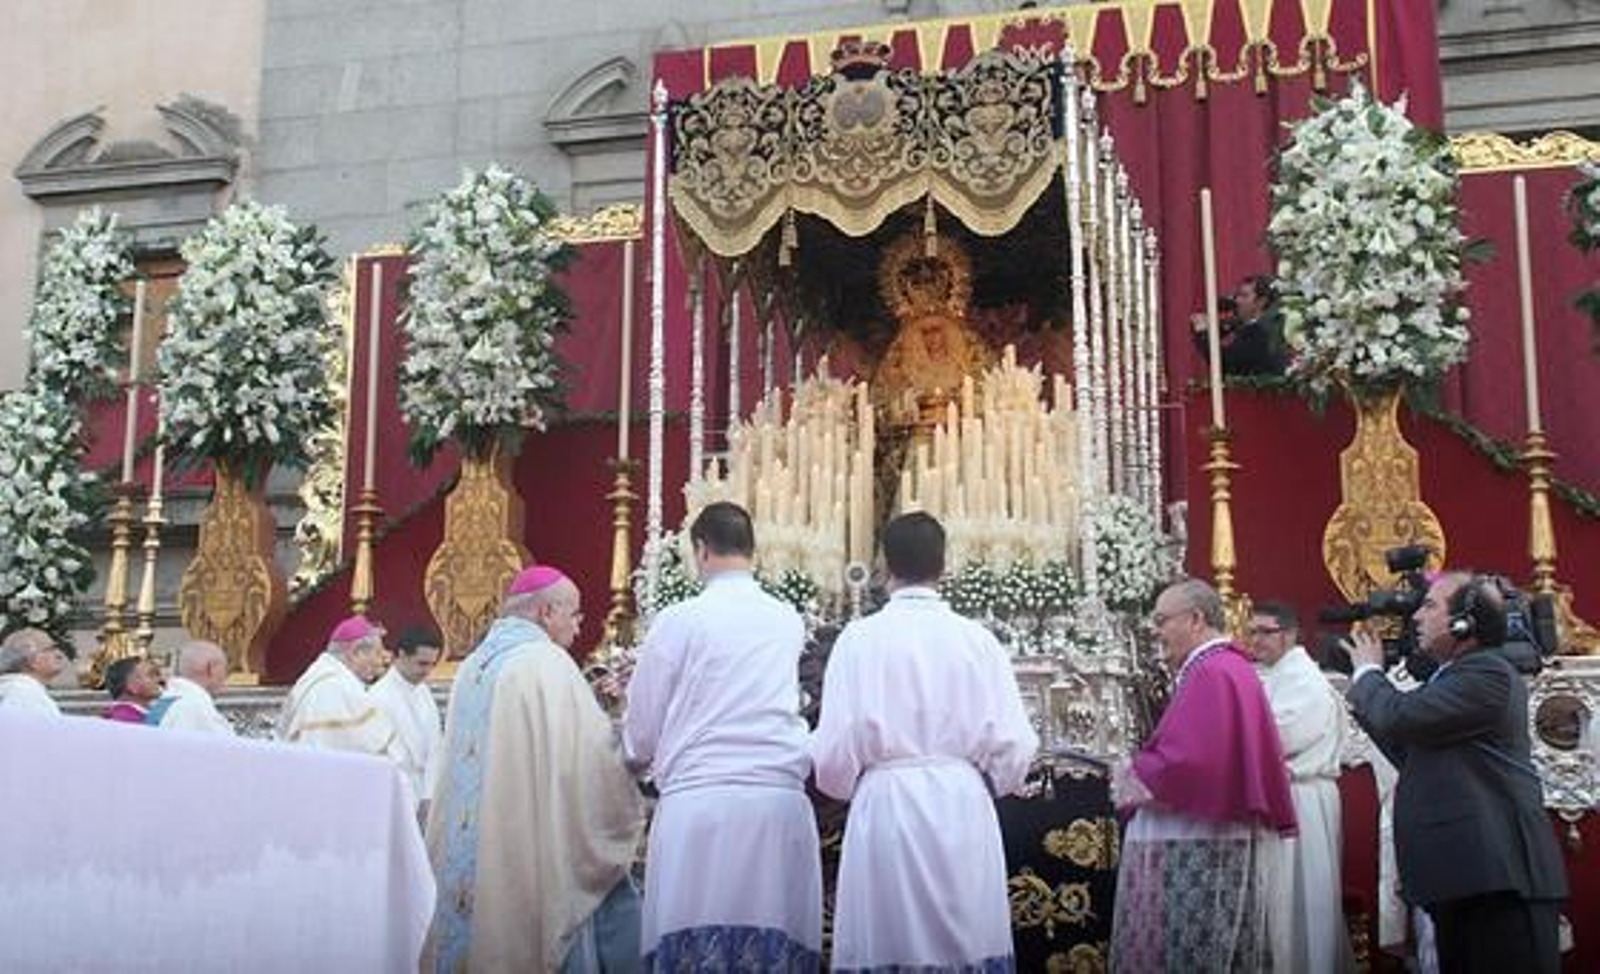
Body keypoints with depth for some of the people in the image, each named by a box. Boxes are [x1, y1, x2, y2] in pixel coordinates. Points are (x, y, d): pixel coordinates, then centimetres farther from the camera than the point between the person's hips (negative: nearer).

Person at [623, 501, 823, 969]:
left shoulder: (679, 620, -2)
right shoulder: (790, 622, 9)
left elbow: (640, 732, 5)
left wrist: (642, 757, 27)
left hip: (699, 803, -3)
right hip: (780, 800, 3)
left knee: (693, 944, 2)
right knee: (776, 941, 5)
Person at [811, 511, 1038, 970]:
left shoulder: (860, 637, -5)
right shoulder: (977, 639, -1)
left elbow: (834, 747, -6)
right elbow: (1013, 743, -1)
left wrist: (846, 787, 15)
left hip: (885, 808, -1)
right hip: (963, 808, 2)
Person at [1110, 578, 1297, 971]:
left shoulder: (1208, 673, -15)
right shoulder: (1235, 668, 16)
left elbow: (1189, 760, -25)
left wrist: (1132, 780, -8)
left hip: (1196, 849, -10)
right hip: (1223, 837, 10)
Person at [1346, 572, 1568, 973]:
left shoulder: (1488, 671, -11)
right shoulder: (1459, 676, 20)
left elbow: (1402, 717, -20)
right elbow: (1414, 755, 25)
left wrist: (1368, 673, 0)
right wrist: (1364, 699, 23)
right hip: (1466, 879, 10)